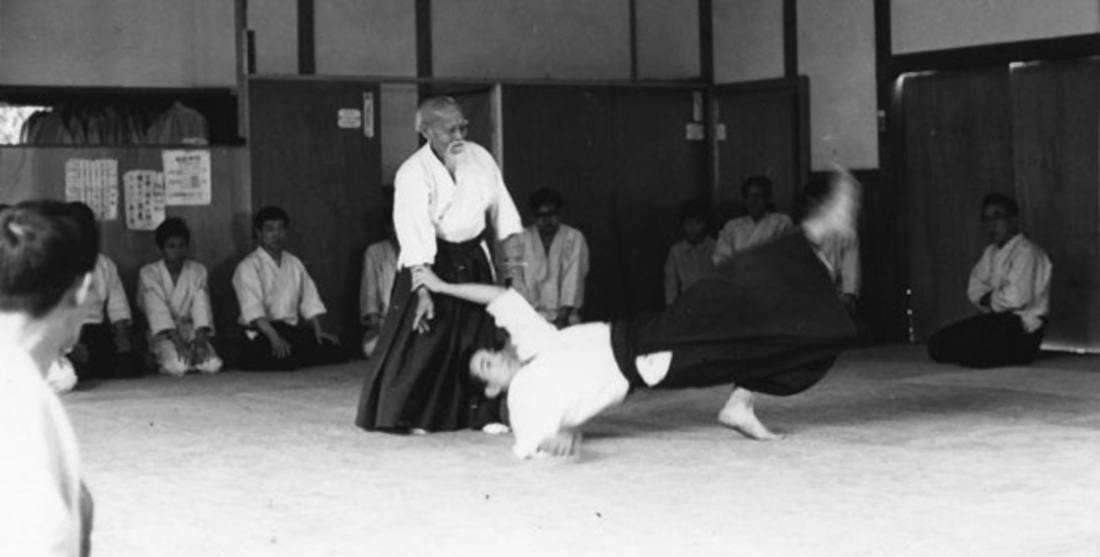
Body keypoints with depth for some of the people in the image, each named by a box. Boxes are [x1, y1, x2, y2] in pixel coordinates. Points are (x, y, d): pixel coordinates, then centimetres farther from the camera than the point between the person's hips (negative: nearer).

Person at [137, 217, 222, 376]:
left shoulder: (198, 271, 7)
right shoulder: (148, 274, -3)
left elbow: (201, 309, -6)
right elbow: (158, 311, -14)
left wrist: (200, 341, -22)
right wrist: (178, 342, -27)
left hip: (192, 332, 3)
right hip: (164, 335, -3)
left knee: (212, 365, -26)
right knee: (178, 366, -33)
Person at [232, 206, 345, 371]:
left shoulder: (294, 263, 19)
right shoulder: (248, 267, -3)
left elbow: (310, 300, 16)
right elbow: (253, 310, -16)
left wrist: (319, 330, -2)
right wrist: (275, 338, -30)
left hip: (292, 330, 6)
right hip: (261, 333, -6)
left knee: (333, 351, -19)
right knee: (286, 360, -36)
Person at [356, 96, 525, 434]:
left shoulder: (479, 158, -3)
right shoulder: (413, 173, -18)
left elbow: (503, 214, 3)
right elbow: (415, 237, -23)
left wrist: (515, 266, 0)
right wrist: (423, 291, -29)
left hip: (473, 259, 5)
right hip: (430, 262, -5)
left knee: (481, 336, 5)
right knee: (422, 336, -10)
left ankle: (482, 414, 15)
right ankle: (405, 415, 1)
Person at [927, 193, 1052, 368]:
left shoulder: (1026, 252, -14)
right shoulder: (991, 252, 16)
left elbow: (1016, 298, -22)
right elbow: (974, 289, 14)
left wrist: (989, 300, -3)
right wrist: (994, 298, -8)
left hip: (1025, 328, -9)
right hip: (998, 319, 9)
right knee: (937, 343, -3)